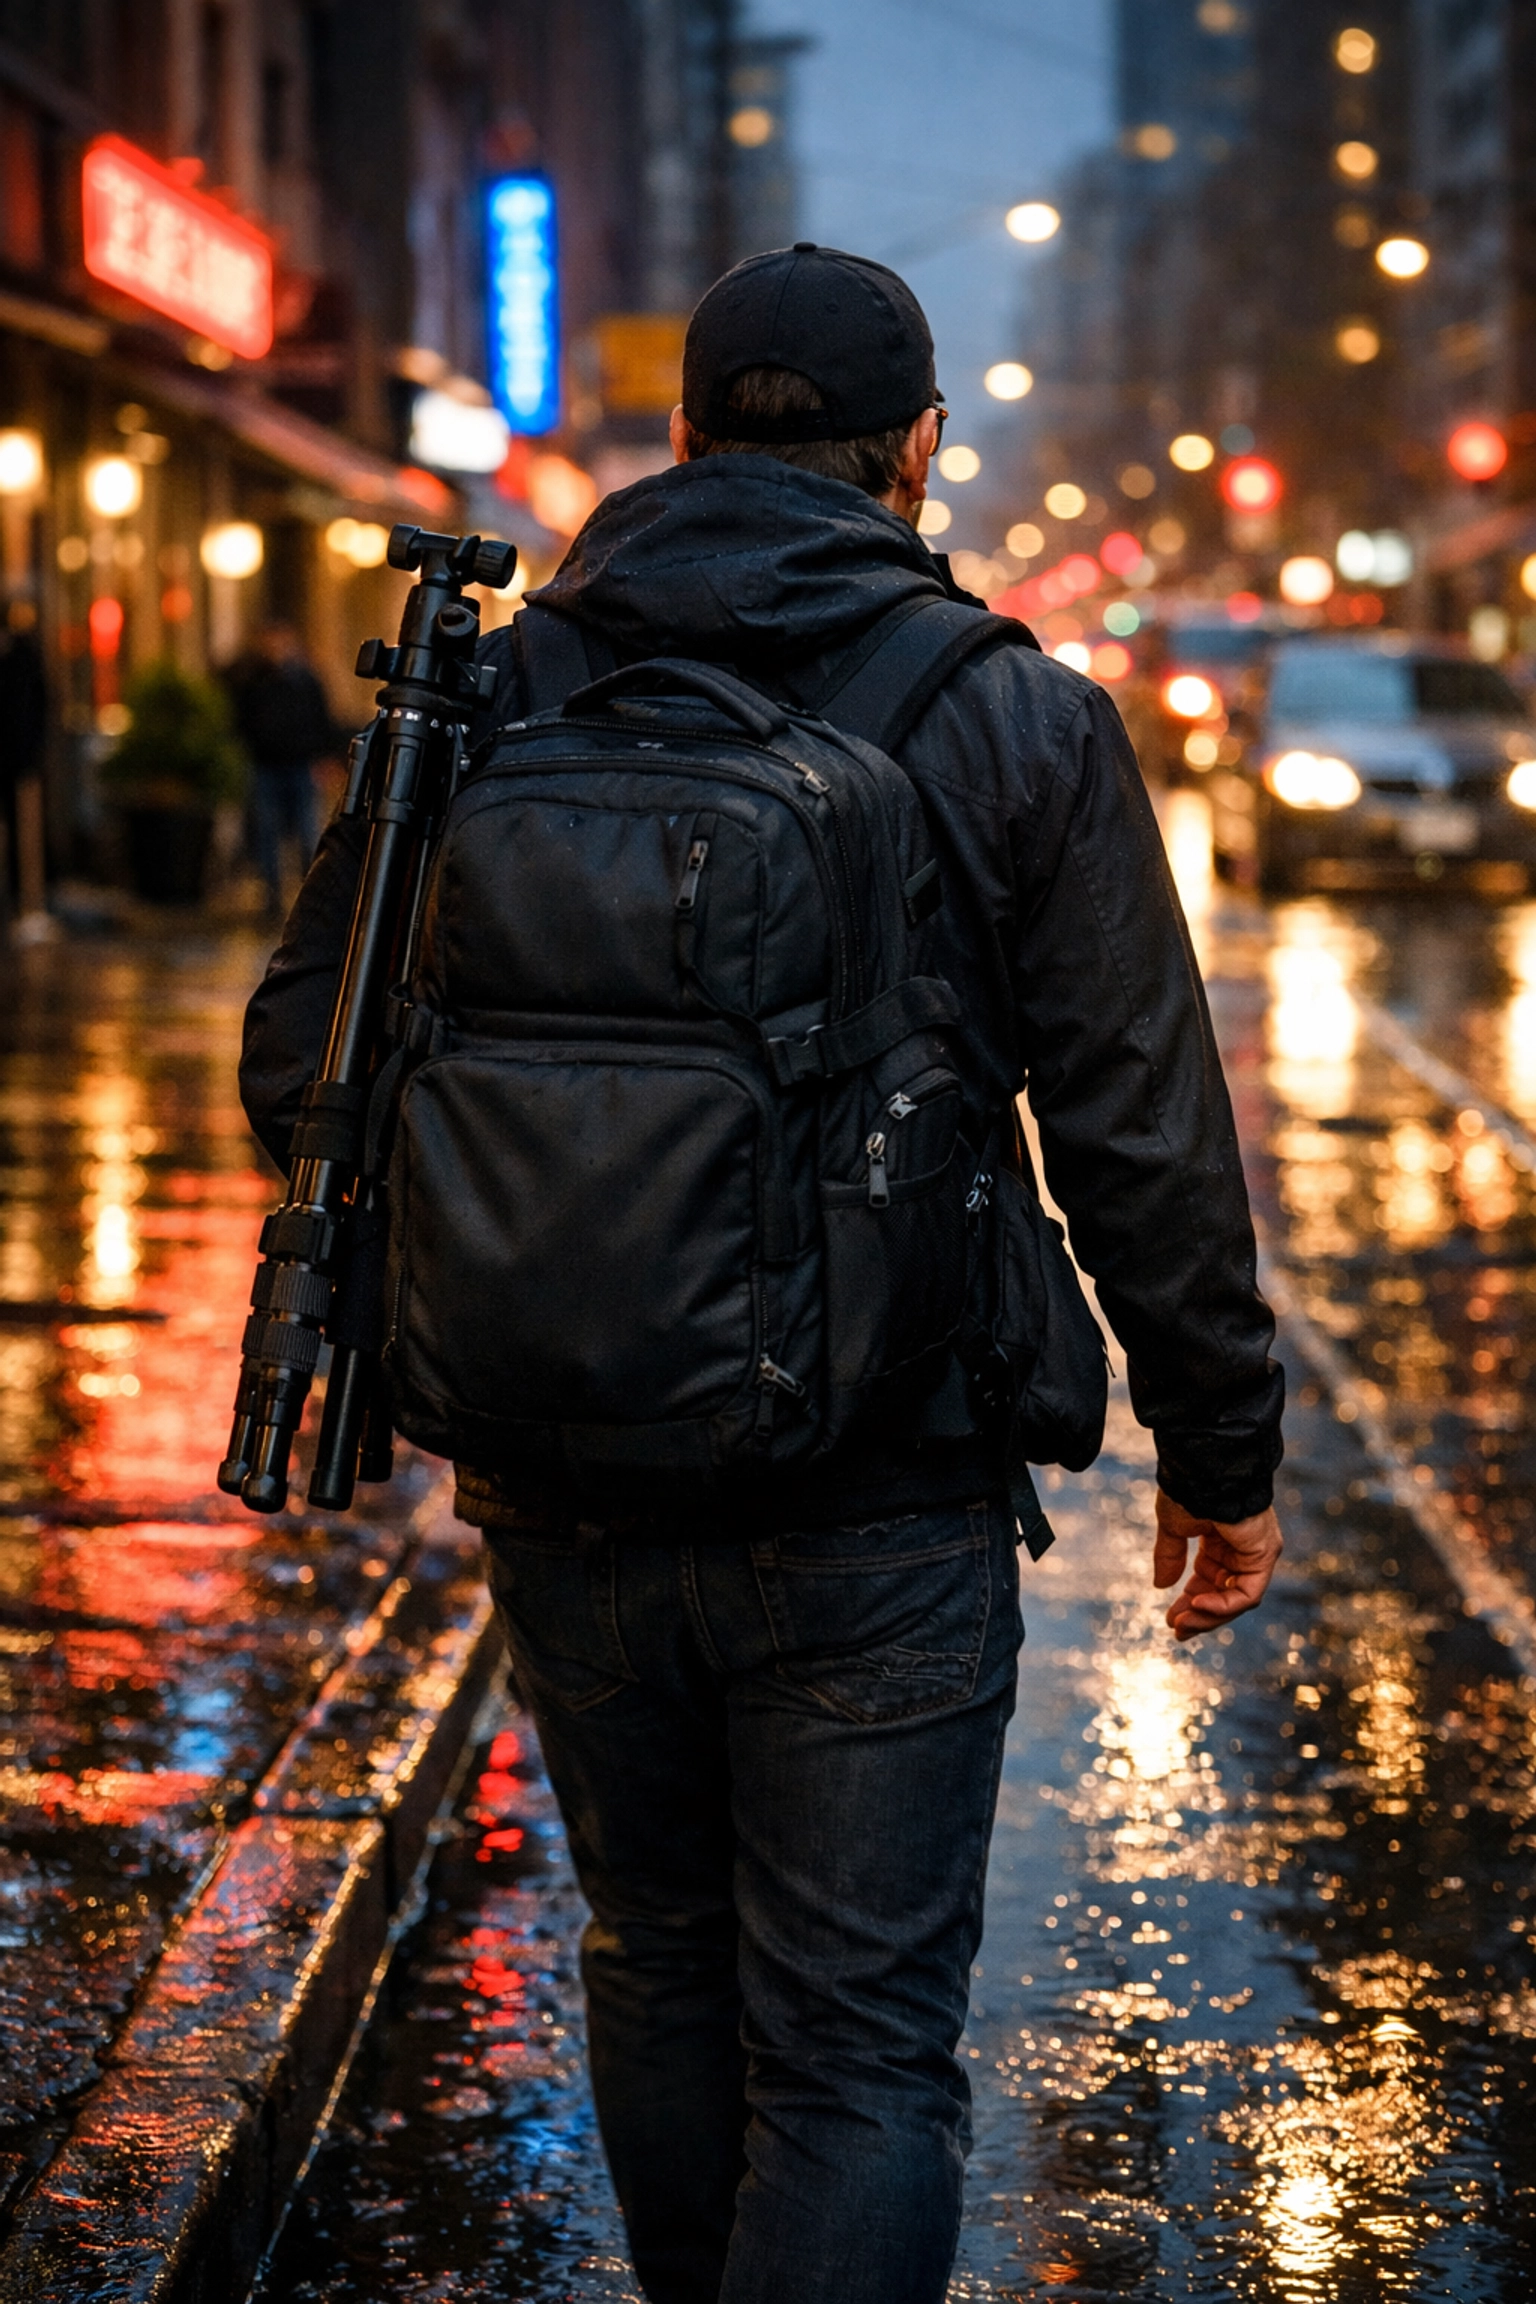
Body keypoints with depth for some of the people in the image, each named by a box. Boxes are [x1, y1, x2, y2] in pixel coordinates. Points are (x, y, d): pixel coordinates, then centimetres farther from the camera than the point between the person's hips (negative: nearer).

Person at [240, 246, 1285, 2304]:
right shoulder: (1019, 722, -5)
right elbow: (1141, 1135, -6)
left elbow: (297, 1066, 2)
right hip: (874, 1514, -3)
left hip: (565, 1499, 3)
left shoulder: (489, 698, 1)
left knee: (661, 1978, 22)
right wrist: (1220, 1448, 5)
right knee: (857, 2056, 2)